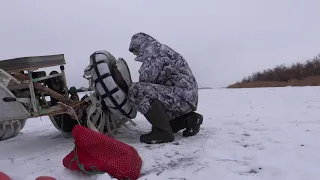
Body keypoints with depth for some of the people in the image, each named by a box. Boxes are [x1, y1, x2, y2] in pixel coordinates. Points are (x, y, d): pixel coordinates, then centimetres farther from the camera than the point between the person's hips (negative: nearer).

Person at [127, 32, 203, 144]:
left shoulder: (151, 49, -5)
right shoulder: (161, 49, 25)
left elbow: (146, 78, -15)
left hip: (181, 95, -11)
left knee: (136, 90, -21)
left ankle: (162, 131, -16)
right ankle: (189, 119, 13)